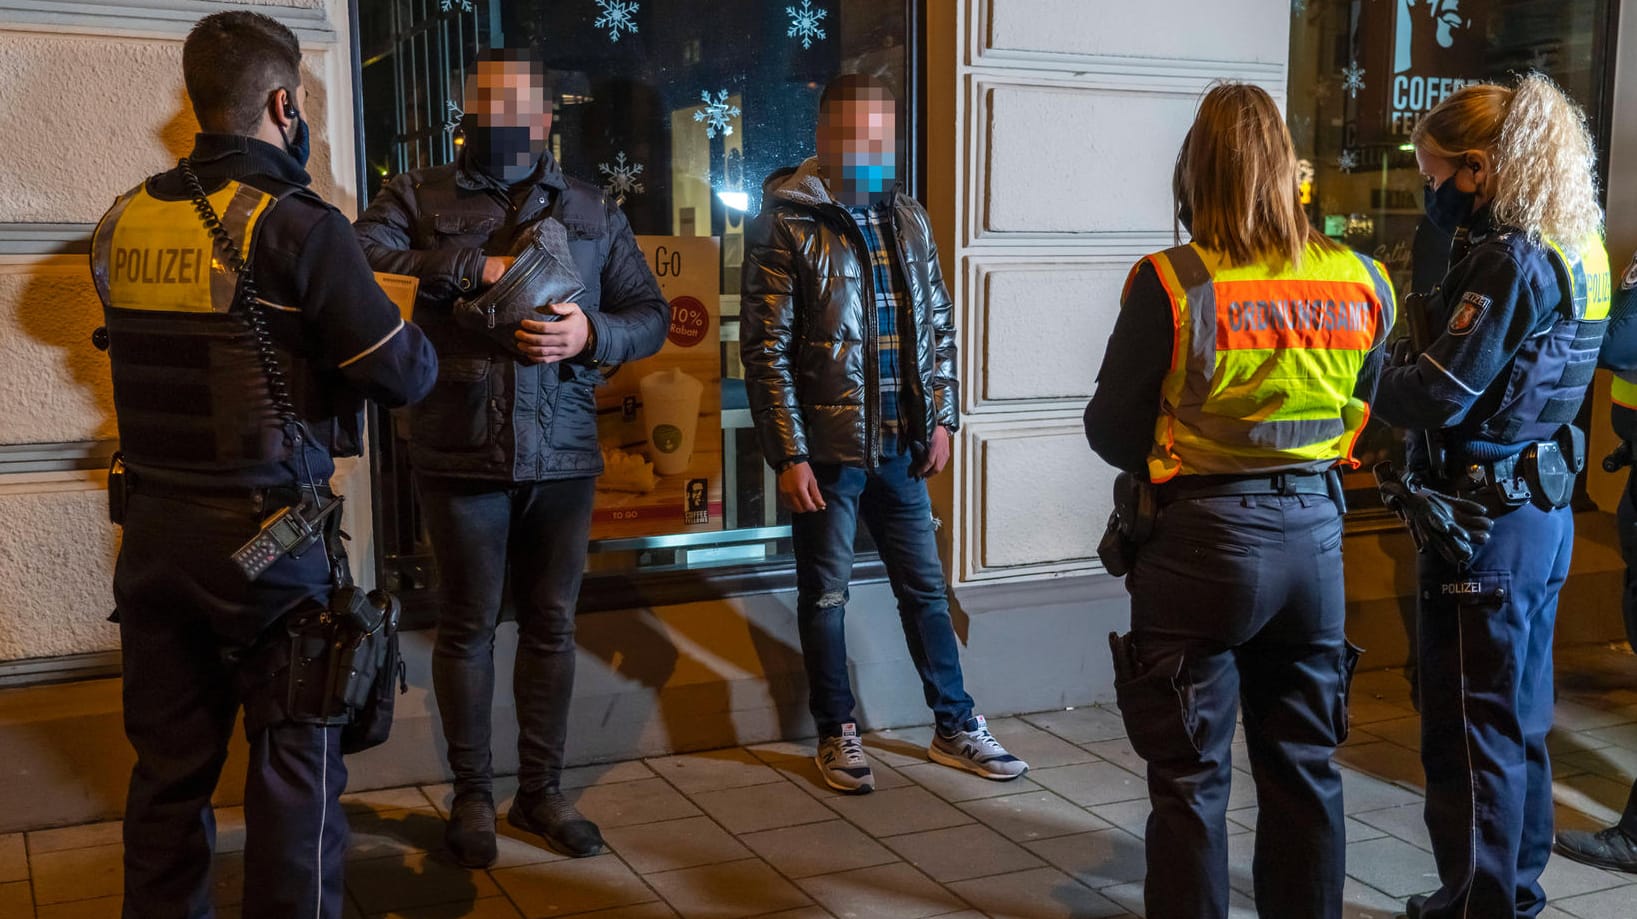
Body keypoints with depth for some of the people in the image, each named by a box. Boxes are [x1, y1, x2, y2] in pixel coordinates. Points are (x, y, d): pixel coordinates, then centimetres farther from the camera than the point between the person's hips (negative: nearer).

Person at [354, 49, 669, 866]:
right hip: (459, 456, -2)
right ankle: (472, 794, 24)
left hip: (563, 456, 2)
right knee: (467, 625, 8)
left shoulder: (591, 211, 10)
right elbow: (359, 260, -16)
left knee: (551, 623, 11)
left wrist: (593, 333, -12)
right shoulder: (419, 196, 2)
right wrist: (473, 266, -22)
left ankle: (542, 789, 26)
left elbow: (651, 315, 9)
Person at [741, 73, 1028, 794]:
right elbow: (767, 350, -11)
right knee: (825, 594, 7)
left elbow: (939, 325, 15)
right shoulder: (786, 224, -8)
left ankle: (955, 727, 26)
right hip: (827, 448, -5)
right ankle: (836, 734, 22)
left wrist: (941, 418, 7)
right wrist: (788, 454, -14)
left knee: (925, 587, 13)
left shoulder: (908, 219, 9)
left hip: (900, 445, 5)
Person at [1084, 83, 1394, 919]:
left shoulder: (1172, 284, -15)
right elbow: (1358, 418, 11)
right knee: (1305, 768, 17)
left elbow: (1111, 430, -8)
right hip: (1312, 536, 4)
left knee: (1191, 777, 8)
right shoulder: (1360, 284, -2)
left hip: (1200, 538, -4)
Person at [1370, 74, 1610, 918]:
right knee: (1519, 721, 19)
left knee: (1469, 734, 1)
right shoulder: (1573, 249, 9)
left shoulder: (1508, 260, -18)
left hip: (1484, 521, -10)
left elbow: (1436, 399, -20)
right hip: (1541, 508, 10)